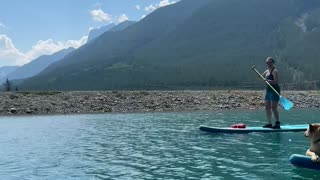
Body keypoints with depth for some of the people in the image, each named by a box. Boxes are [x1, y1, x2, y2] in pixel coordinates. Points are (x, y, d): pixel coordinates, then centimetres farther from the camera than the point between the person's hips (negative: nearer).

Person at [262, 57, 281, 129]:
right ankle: (269, 123, 14)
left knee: (273, 108, -10)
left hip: (274, 91, -9)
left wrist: (267, 80, -31)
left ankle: (277, 123, -4)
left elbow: (276, 81, -20)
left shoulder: (275, 71, -10)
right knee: (267, 107, 8)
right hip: (268, 91, 9)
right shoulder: (267, 71, 15)